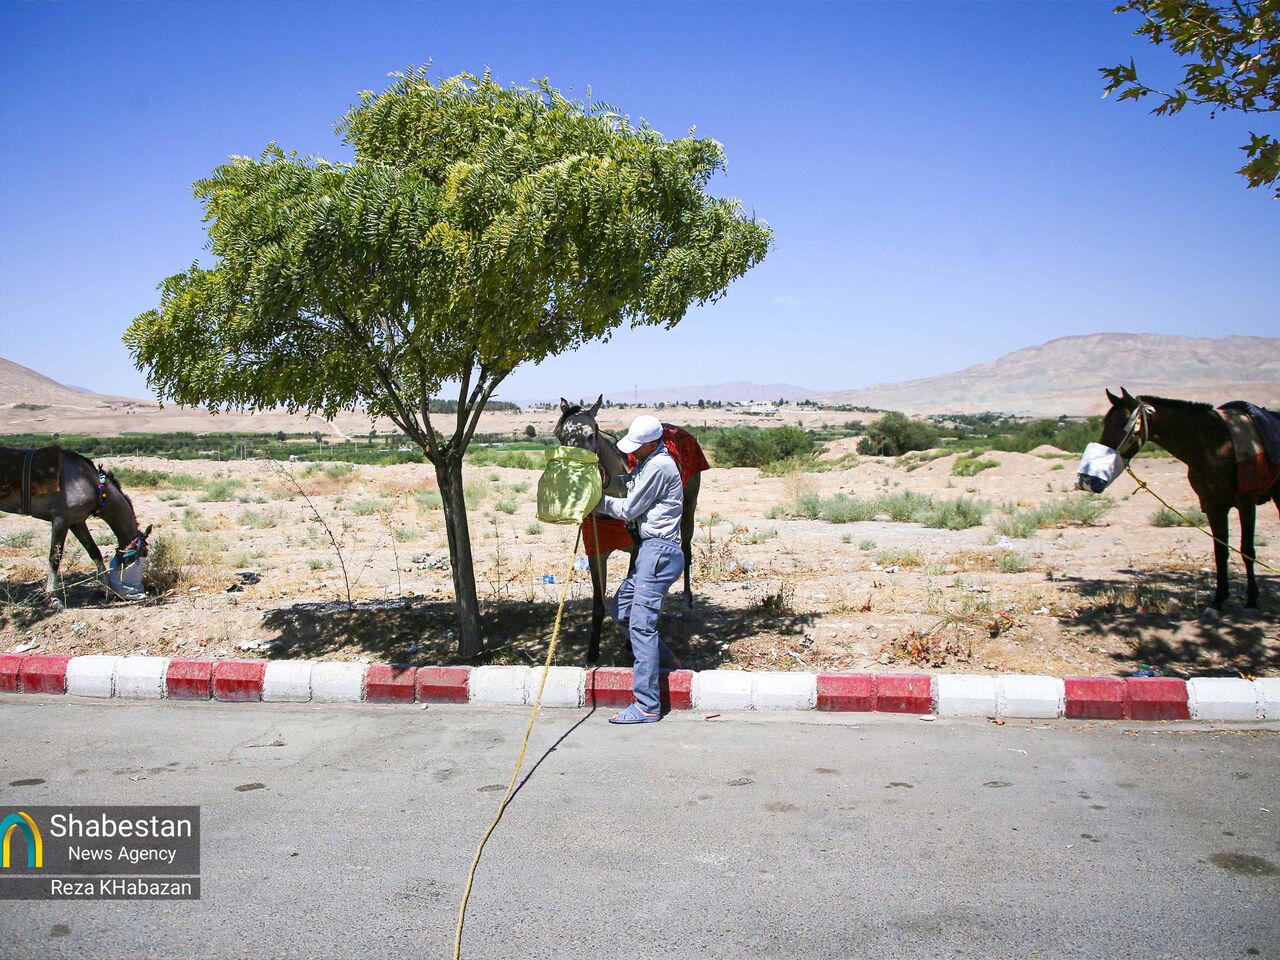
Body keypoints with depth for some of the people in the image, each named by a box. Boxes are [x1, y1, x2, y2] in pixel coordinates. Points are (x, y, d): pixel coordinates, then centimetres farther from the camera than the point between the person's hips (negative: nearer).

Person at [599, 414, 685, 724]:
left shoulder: (658, 466, -14)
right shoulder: (648, 462, 19)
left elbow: (629, 509, -10)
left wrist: (598, 500, 4)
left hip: (659, 551, -11)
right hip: (651, 550, 11)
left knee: (641, 623, -12)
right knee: (620, 610, 16)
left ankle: (647, 706, -11)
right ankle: (666, 661, 28)